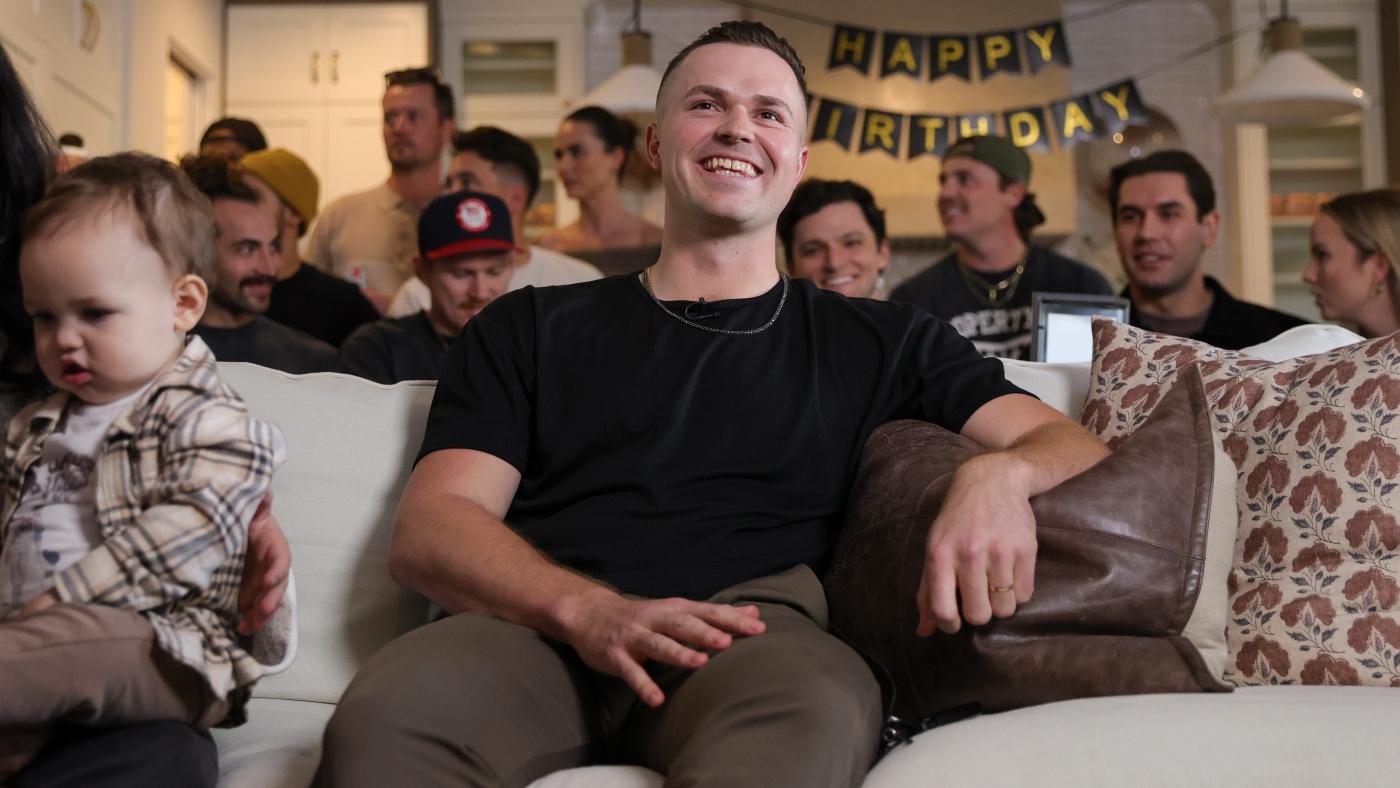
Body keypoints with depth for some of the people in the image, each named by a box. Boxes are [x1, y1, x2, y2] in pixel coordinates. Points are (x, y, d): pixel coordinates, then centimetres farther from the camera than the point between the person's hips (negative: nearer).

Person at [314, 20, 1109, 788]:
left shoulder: (879, 341, 22)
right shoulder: (530, 329, 20)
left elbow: (1071, 444, 16)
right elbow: (431, 529, 8)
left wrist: (998, 475, -12)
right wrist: (588, 609, -14)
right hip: (543, 633, 2)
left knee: (816, 719, -39)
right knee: (381, 719, -34)